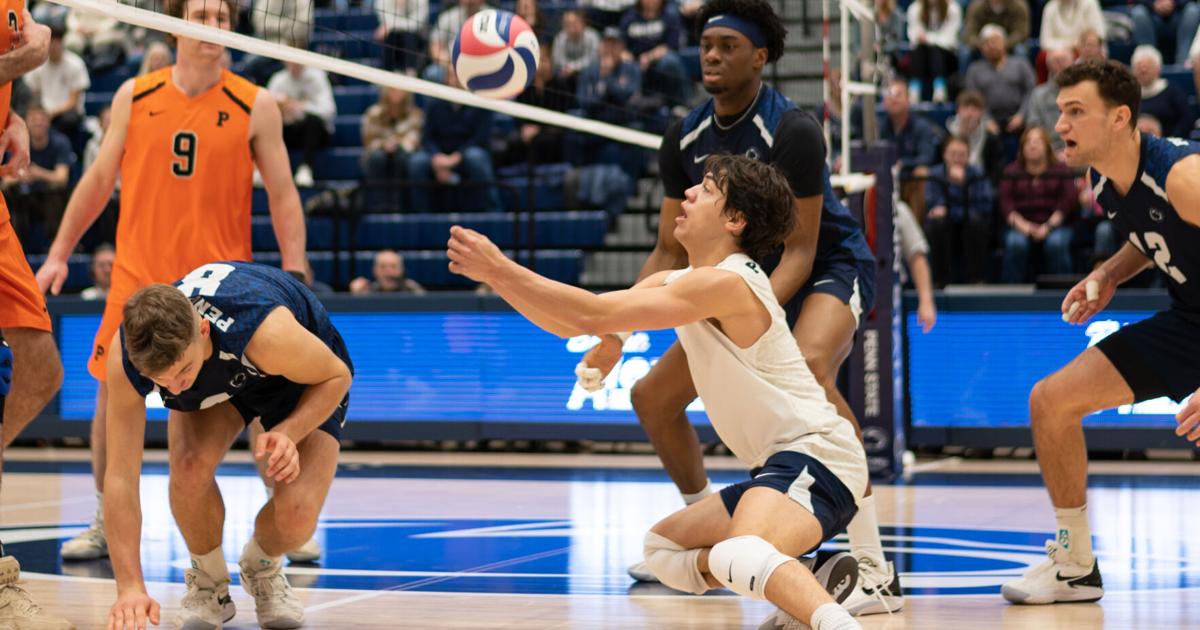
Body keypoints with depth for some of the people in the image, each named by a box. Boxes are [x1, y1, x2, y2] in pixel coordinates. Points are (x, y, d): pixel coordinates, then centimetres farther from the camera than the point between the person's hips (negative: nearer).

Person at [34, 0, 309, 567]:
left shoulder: (255, 107, -2)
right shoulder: (134, 96, 4)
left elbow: (283, 196, 0)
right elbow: (100, 179, 13)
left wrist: (295, 275, -8)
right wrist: (59, 253, 12)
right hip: (138, 276, 2)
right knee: (112, 394, 2)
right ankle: (108, 525, 19)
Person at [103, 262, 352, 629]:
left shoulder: (267, 332, -45)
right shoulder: (125, 356, -36)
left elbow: (336, 376, -22)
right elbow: (120, 477, -32)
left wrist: (288, 433, -41)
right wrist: (130, 587, -39)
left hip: (301, 375, -2)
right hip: (216, 380, 2)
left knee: (296, 515, -24)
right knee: (190, 465, -31)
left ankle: (262, 568, 14)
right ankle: (209, 582, -1)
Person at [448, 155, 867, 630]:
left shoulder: (728, 283, -17)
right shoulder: (674, 283, 15)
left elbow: (595, 316, -22)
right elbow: (570, 324, 12)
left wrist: (500, 268, -18)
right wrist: (495, 274, -2)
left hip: (815, 454, -11)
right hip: (780, 464, 11)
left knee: (739, 555, -38)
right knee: (663, 548, 22)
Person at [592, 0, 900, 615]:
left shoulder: (792, 130, -23)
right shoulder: (685, 138, -4)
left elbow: (800, 249, -24)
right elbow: (671, 251, 3)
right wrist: (618, 330, -8)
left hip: (830, 268, -8)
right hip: (749, 278, 8)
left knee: (808, 367, -40)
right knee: (653, 397, 6)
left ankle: (873, 569, -41)